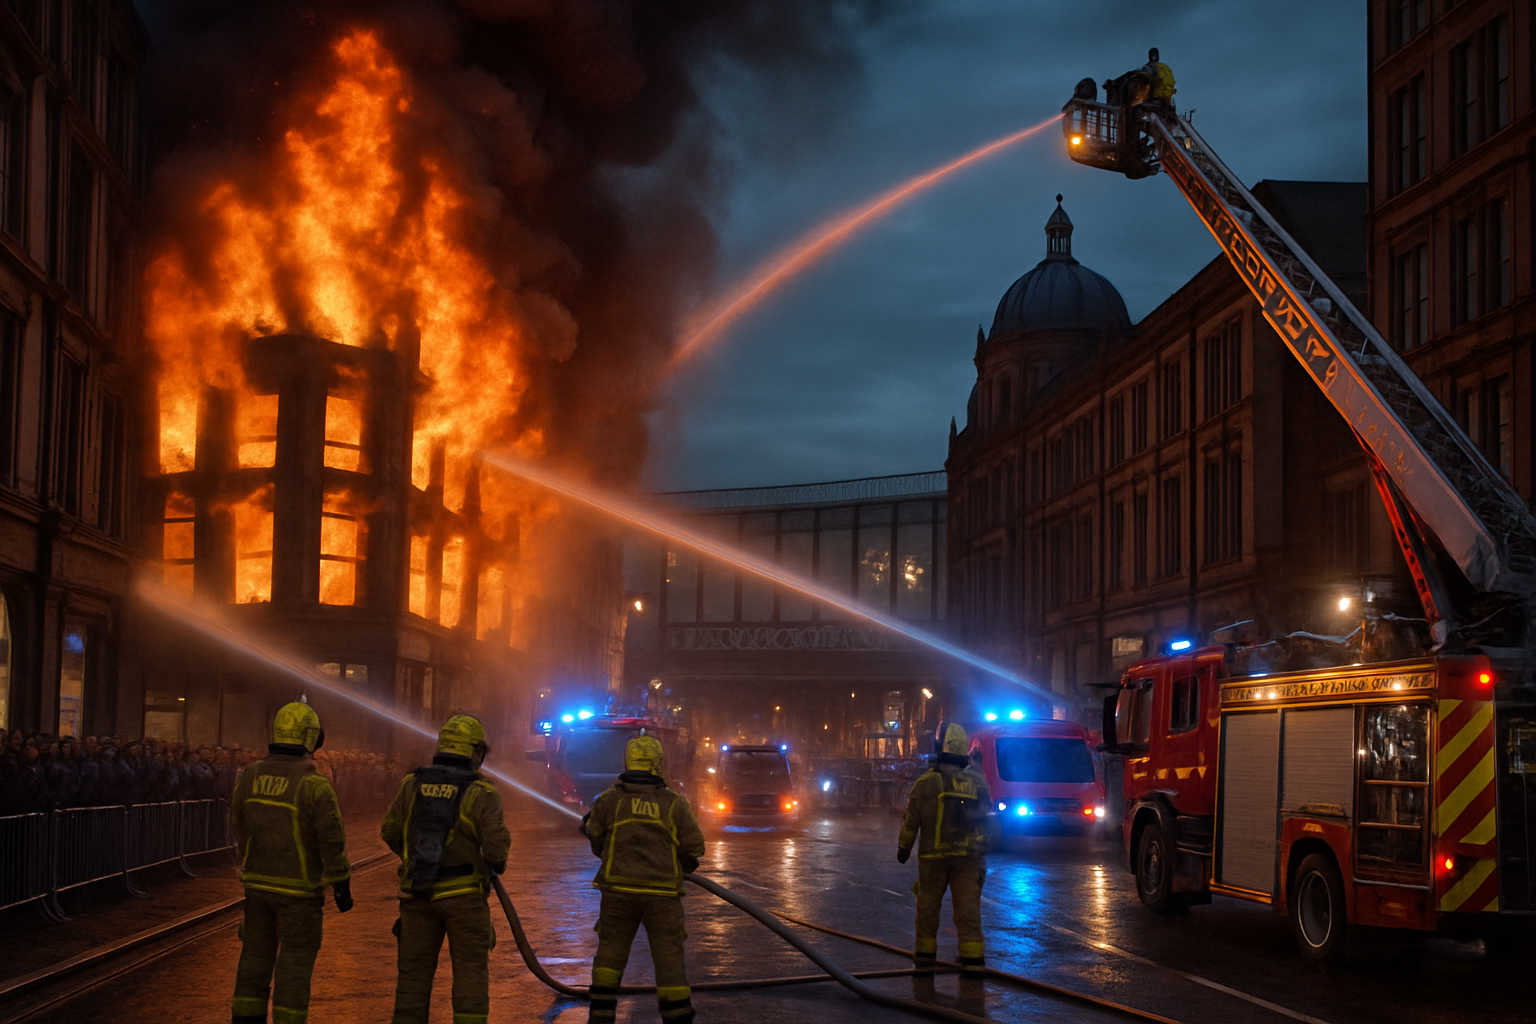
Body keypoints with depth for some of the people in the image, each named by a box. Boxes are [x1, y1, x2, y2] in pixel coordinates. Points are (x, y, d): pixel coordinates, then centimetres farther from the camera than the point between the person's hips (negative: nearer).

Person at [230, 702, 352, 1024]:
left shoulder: (251, 776, -1)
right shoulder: (314, 785, -19)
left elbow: (240, 827, 9)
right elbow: (332, 841, -17)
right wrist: (342, 886, -7)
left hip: (259, 881, 5)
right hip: (299, 887, -5)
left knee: (256, 957, 14)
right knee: (295, 961, 2)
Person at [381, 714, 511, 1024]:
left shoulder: (412, 785, 1)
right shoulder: (481, 794, -10)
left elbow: (391, 833, 6)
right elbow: (496, 847, -14)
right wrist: (497, 863, 9)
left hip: (418, 893, 3)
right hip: (464, 893, -3)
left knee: (414, 970, 11)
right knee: (470, 972, 3)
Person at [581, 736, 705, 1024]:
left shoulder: (609, 799, -2)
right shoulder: (674, 804, -3)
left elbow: (597, 842, 8)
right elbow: (693, 848, 0)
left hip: (619, 890, 1)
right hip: (662, 894, -1)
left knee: (610, 953, 13)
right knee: (668, 958, 4)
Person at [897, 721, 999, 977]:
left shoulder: (926, 782, -7)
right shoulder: (978, 782, 2)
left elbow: (911, 820, -2)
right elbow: (989, 819, 9)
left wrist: (903, 848, 12)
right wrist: (984, 846, 23)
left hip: (933, 857, -2)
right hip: (969, 857, 2)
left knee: (928, 907, 11)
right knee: (968, 908, 1)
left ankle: (925, 956, 19)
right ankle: (973, 960, -5)